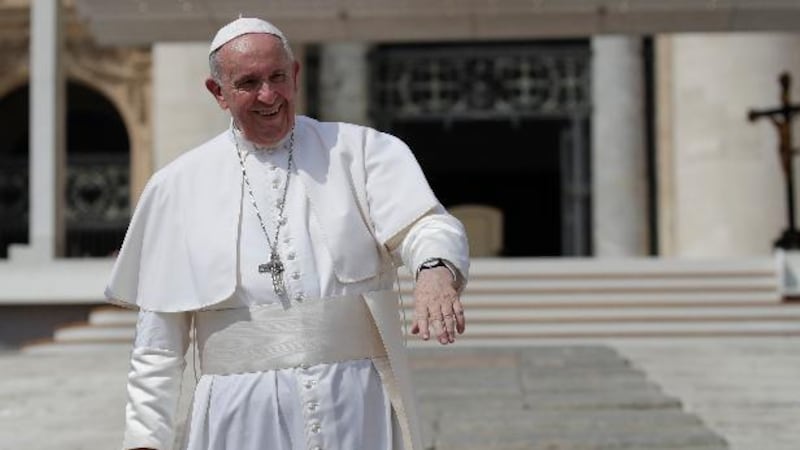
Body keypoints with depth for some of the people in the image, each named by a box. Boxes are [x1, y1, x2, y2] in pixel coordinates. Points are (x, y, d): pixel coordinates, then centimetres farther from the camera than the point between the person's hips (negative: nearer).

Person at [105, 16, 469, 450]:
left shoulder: (360, 151, 6)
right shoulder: (179, 186, 8)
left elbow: (423, 224, -9)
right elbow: (160, 336, 10)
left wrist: (435, 269, -32)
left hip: (356, 411, 0)